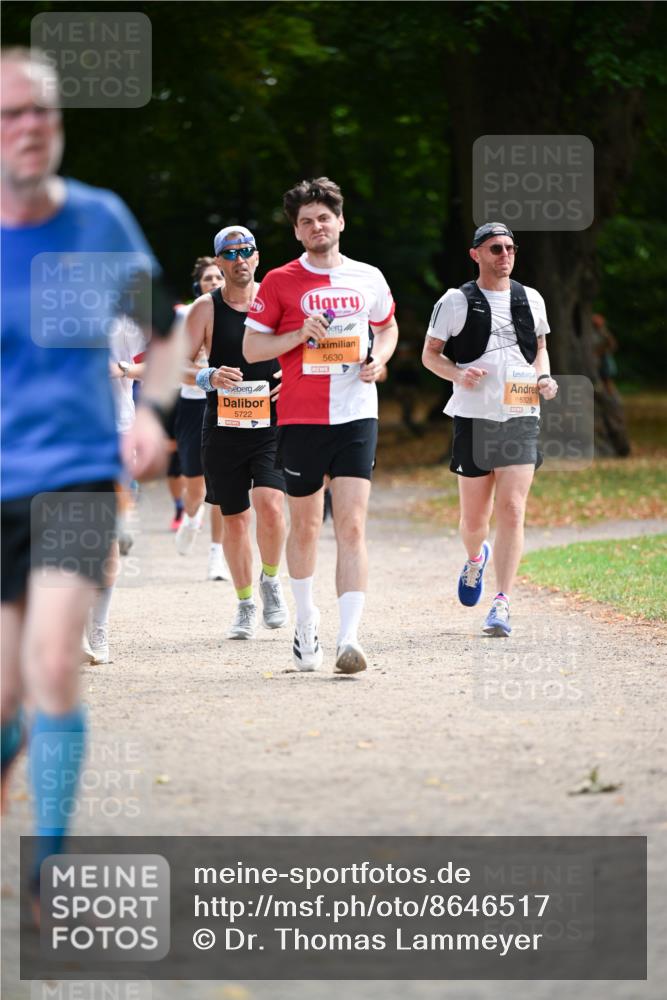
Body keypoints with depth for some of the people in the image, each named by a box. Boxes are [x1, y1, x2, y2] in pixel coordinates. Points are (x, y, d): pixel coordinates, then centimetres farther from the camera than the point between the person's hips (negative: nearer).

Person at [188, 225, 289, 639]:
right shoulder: (206, 308, 1)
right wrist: (209, 377, -19)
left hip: (273, 425, -1)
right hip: (224, 429, 1)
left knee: (270, 504, -21)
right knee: (234, 517, 7)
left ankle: (271, 581, 5)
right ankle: (246, 605, 23)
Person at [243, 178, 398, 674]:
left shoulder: (368, 279, 8)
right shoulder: (280, 283, 1)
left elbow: (388, 326, 25)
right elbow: (251, 347, 1)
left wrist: (379, 359, 5)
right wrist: (300, 334, -14)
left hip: (356, 414, 0)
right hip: (300, 418, 0)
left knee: (352, 525, -12)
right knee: (304, 524, 11)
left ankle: (349, 637, -19)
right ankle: (306, 621, 33)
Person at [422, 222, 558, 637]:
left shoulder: (531, 300, 10)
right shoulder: (457, 301, 1)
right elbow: (430, 353, 6)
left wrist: (544, 377, 3)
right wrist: (457, 373, -13)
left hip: (521, 419, 1)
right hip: (474, 417, -1)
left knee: (512, 511, -12)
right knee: (474, 517, 6)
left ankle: (503, 604, -13)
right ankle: (476, 559, 42)